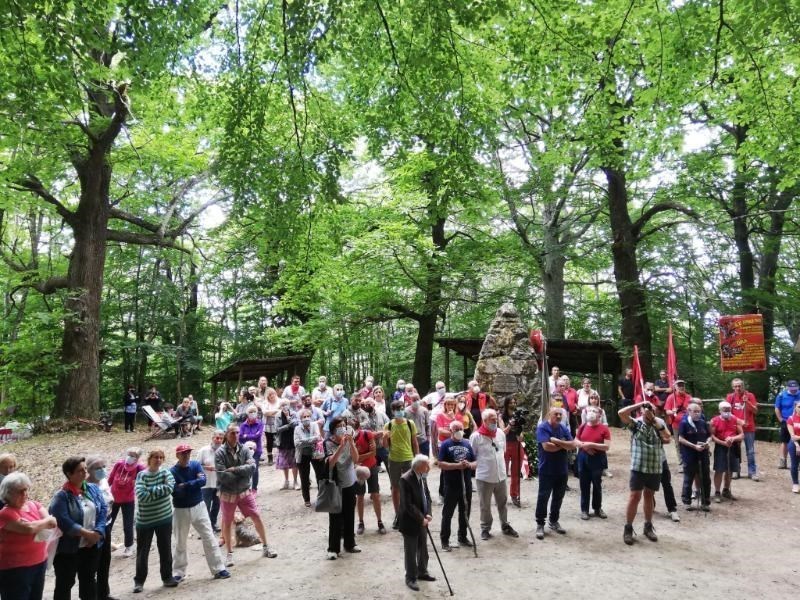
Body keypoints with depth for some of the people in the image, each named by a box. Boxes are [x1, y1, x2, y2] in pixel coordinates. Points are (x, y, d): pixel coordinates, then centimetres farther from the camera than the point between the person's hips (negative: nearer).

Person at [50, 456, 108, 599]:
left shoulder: (93, 489, 1)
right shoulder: (61, 496, -16)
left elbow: (102, 510, -1)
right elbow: (64, 522, -24)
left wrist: (97, 532, -14)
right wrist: (87, 533, -22)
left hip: (91, 546, 5)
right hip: (68, 548, -5)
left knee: (89, 579, 20)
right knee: (65, 583, 10)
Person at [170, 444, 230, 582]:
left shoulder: (196, 465, -4)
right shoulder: (172, 471, -12)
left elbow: (203, 480, -19)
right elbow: (175, 492, -22)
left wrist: (185, 485, -22)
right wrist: (194, 484, -23)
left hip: (198, 507, 2)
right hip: (181, 510, -2)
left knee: (209, 538, 1)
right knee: (180, 543, 12)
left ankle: (218, 569, 6)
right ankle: (178, 573, 27)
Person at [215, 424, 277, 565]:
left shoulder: (244, 449, -5)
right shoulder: (220, 452, -15)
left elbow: (252, 466, -17)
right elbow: (222, 475, -22)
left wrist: (234, 470, -23)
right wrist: (242, 474, -16)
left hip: (244, 492, 2)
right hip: (228, 494, -2)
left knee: (257, 517, 5)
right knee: (227, 523, 11)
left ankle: (265, 547, 21)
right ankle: (229, 554, 28)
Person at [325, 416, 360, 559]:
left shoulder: (349, 440, -1)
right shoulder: (329, 443, -14)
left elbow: (356, 459, -11)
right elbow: (330, 463, -26)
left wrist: (351, 443, -25)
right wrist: (341, 446, -33)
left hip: (350, 484, 4)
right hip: (336, 485, -4)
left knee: (350, 516, 14)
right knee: (335, 518, 0)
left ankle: (349, 544, 28)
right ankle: (333, 548, 11)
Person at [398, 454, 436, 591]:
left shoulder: (422, 477, -2)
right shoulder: (406, 479, -26)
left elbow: (427, 496, 7)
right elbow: (408, 505, -25)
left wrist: (427, 514, -6)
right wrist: (421, 519, -20)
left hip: (422, 521, 8)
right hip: (410, 522, -8)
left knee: (423, 549, 21)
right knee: (411, 552, 7)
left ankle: (422, 572, 39)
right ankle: (411, 578, 22)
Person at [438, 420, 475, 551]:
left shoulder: (467, 444, 10)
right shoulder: (445, 445, -5)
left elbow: (475, 463, 11)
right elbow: (441, 464, -13)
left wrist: (469, 465, -11)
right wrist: (457, 465, -21)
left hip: (466, 484, 5)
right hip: (451, 485, -5)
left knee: (465, 512, 15)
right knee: (447, 513, 3)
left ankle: (462, 537, 31)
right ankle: (445, 540, 13)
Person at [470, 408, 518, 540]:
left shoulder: (501, 433, 1)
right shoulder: (476, 436, -15)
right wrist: (479, 466, -7)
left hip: (501, 475, 5)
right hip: (484, 477, -5)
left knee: (503, 502, 17)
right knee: (485, 505, 9)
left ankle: (505, 526, 34)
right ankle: (485, 528, 24)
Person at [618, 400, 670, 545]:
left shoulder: (659, 423, 6)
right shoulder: (635, 423, -5)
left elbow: (667, 438, -4)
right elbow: (621, 413, -19)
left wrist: (657, 422, -9)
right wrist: (640, 404, -15)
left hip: (655, 468, 3)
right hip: (638, 467, -3)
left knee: (649, 496, 15)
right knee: (635, 496, -1)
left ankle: (648, 526, 29)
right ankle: (628, 528, 7)